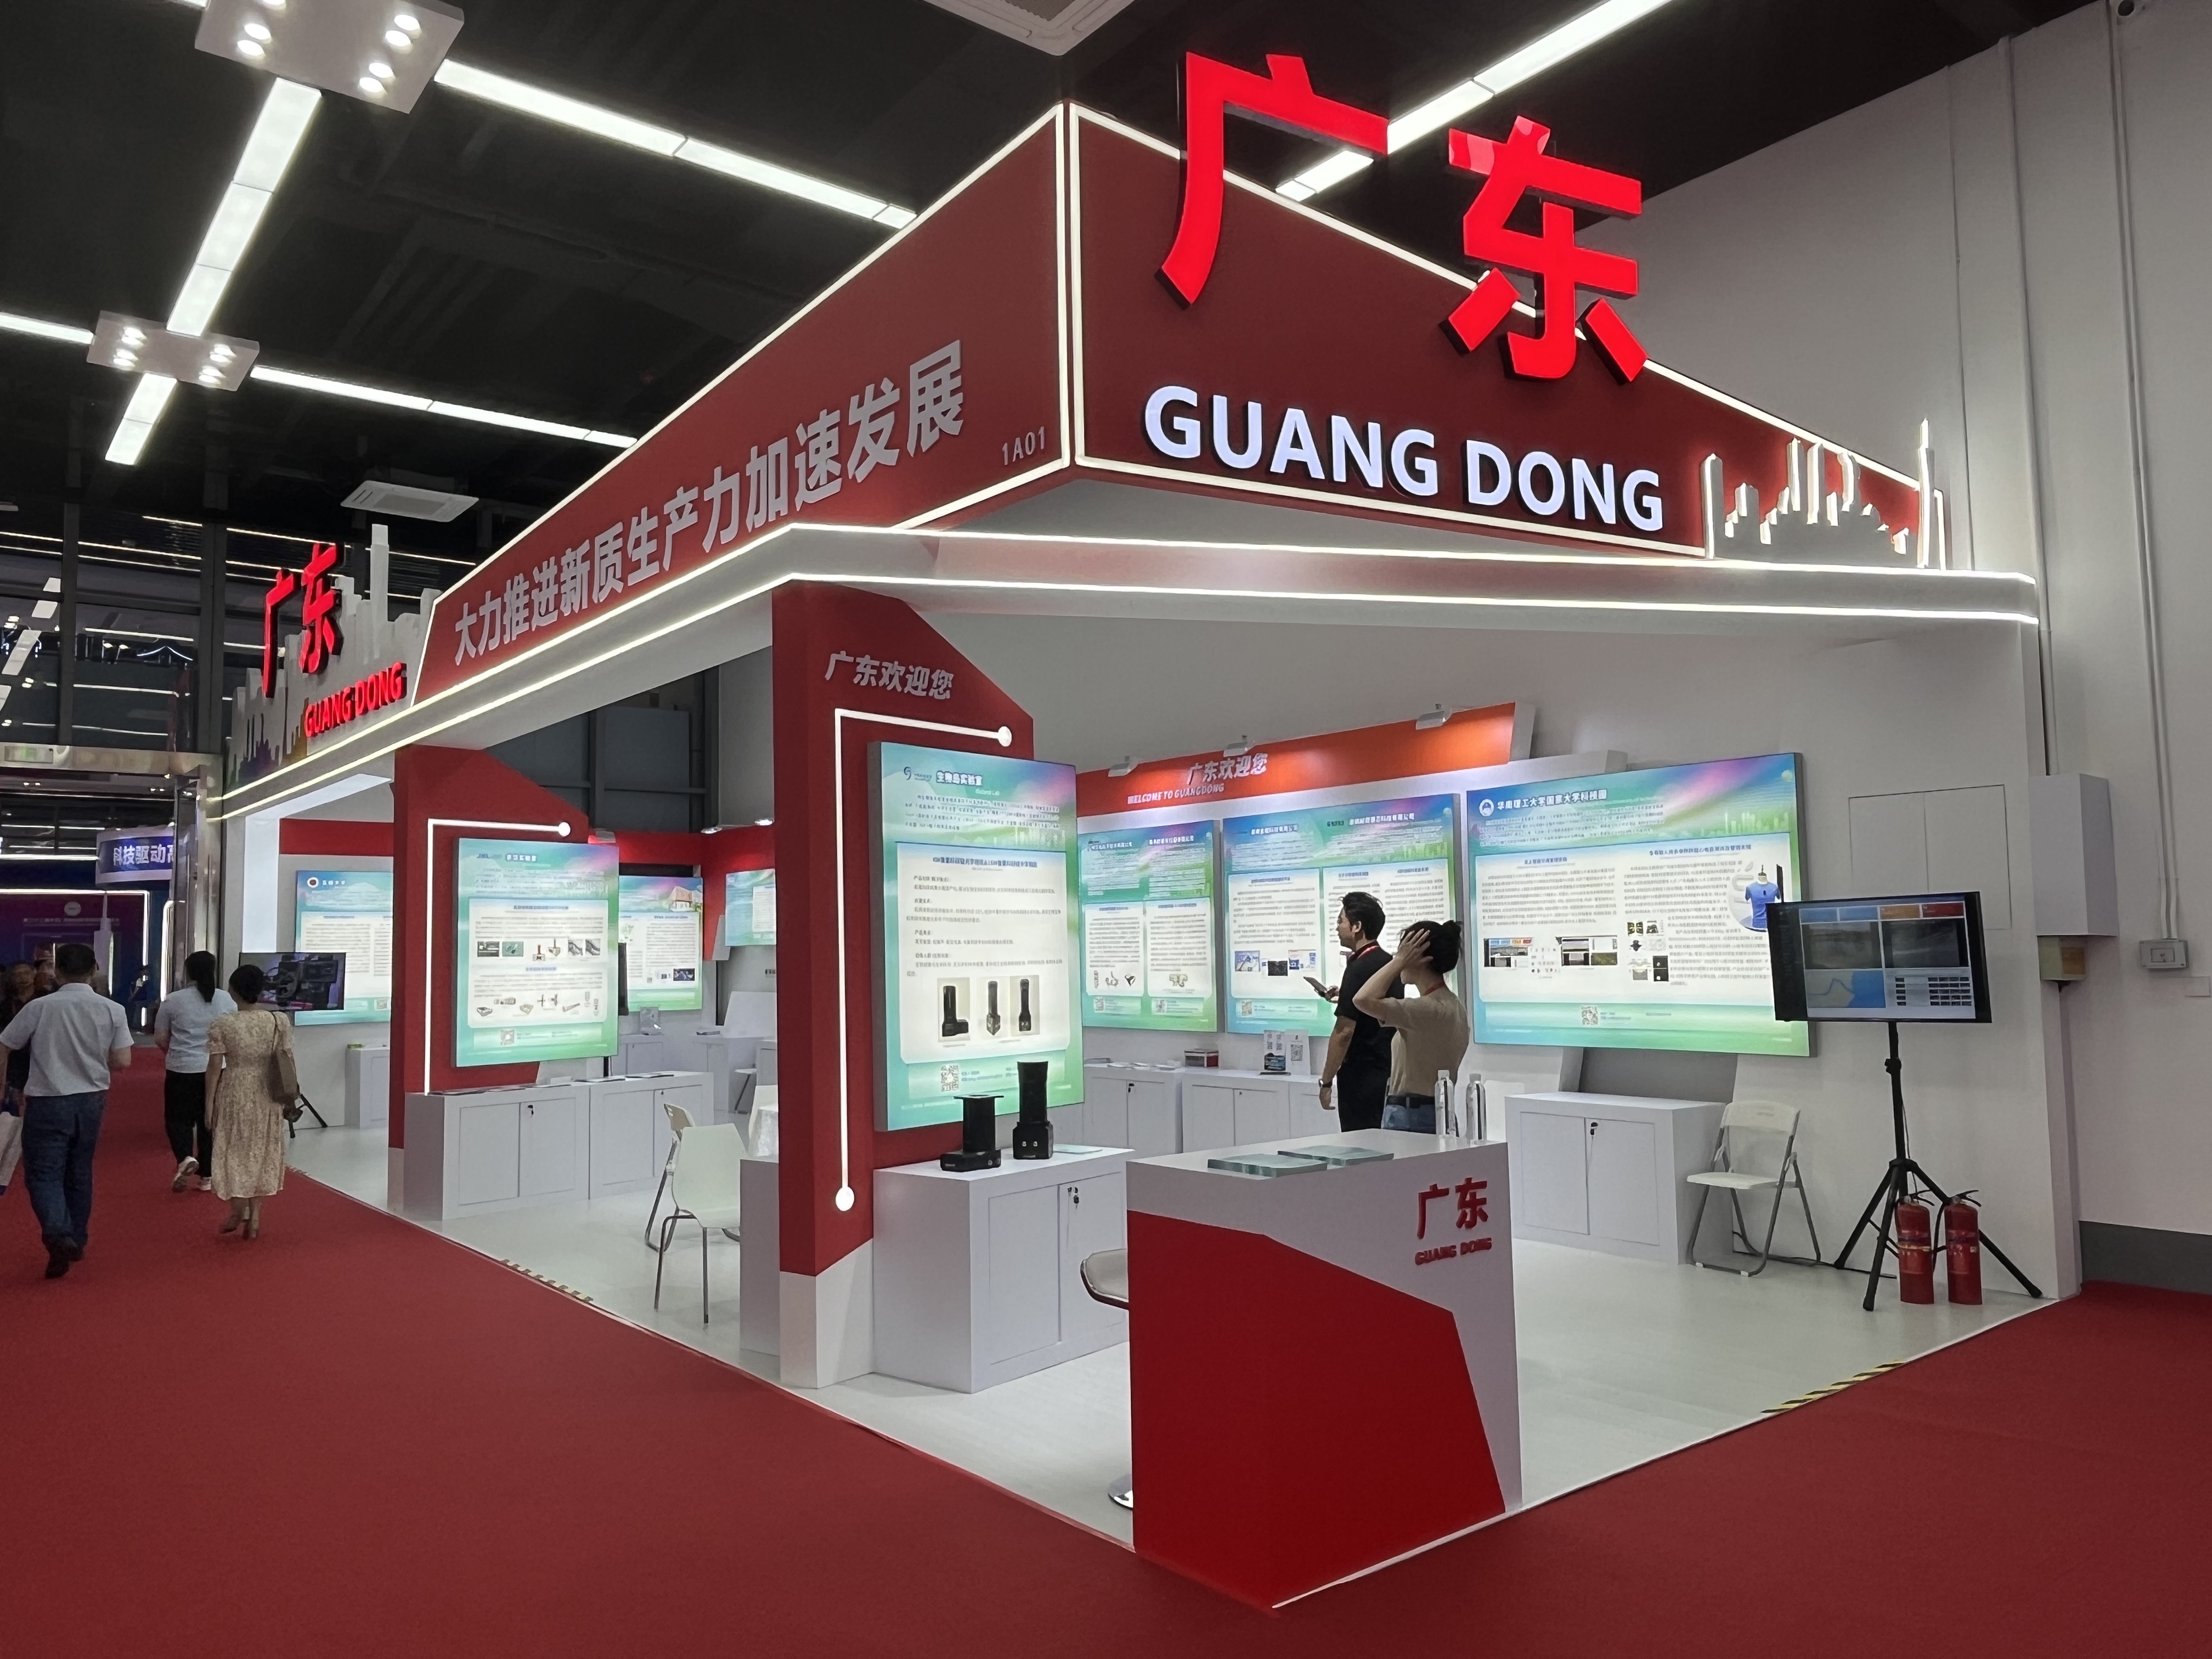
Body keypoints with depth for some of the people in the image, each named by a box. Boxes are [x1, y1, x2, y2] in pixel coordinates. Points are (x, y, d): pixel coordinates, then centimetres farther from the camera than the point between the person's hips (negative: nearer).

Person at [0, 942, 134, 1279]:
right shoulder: (112, 1010, -6)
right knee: (79, 1172, 17)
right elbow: (122, 1061, -6)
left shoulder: (40, 1007, -10)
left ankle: (58, 1235, -19)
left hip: (47, 1101, -3)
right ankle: (76, 1241, 26)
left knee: (43, 1173, 2)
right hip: (91, 1100, 3)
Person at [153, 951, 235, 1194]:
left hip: (182, 1071, -3)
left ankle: (186, 1158, -16)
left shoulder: (173, 1000, -6)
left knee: (178, 1119, 9)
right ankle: (207, 1176, 14)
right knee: (209, 1121, 10)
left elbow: (160, 1039, 1)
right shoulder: (226, 999, 1)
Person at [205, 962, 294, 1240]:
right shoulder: (280, 1021, -5)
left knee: (235, 1151, 15)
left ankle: (238, 1210, 13)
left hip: (235, 1094, -2)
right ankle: (254, 1219, 15)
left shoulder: (222, 1025, -10)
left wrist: (209, 1103, -1)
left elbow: (214, 1067, -9)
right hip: (267, 1096, 2)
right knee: (262, 1152, 11)